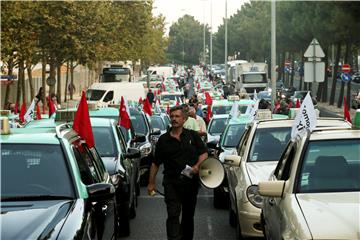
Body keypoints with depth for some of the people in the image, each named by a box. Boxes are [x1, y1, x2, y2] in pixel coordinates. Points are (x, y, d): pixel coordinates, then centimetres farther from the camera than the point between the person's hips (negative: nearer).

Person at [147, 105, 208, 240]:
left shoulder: (192, 136, 6)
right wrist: (151, 182, 3)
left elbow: (204, 153, 3)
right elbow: (155, 163, 7)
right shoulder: (163, 140, 5)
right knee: (173, 215, -12)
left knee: (188, 214, 13)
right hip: (171, 183, -1)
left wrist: (197, 166, -17)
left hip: (191, 182, 1)